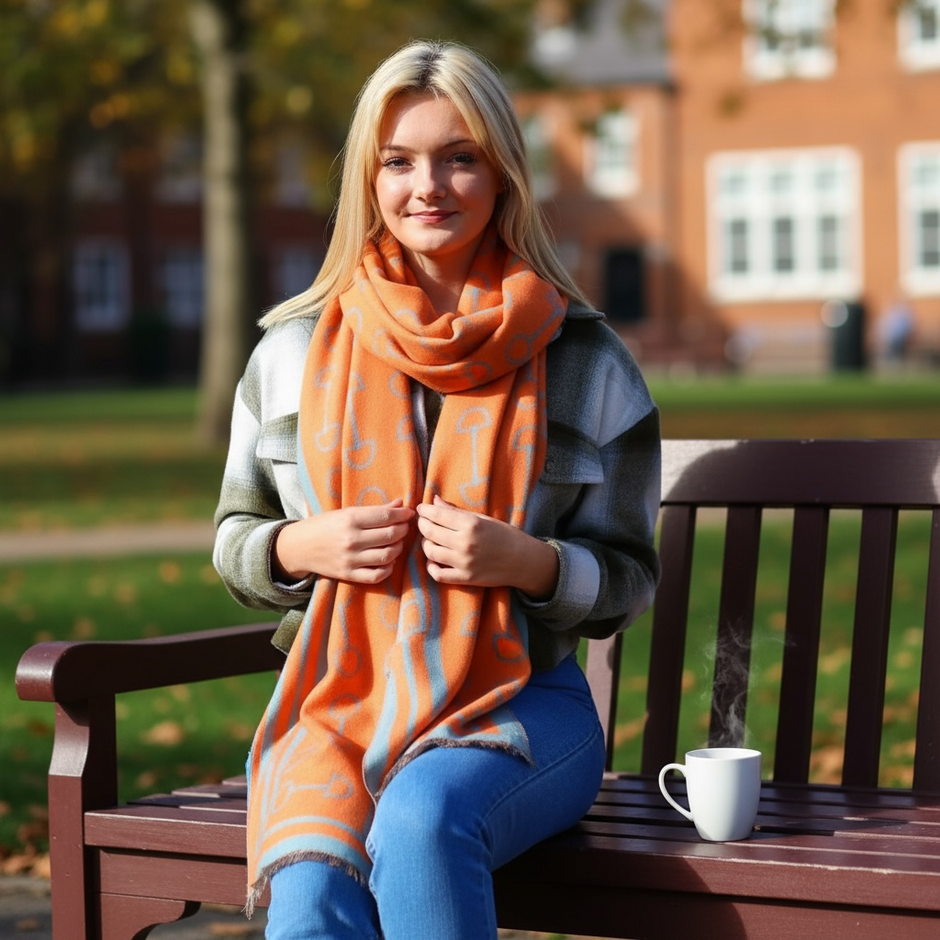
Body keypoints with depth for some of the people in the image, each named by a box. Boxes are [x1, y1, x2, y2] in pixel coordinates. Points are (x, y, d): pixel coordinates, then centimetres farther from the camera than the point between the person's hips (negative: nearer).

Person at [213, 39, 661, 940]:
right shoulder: (293, 350, 9)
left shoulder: (584, 361, 5)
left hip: (518, 704, -1)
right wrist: (304, 548, -6)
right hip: (336, 700, 1)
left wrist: (526, 561, -13)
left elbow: (626, 576, 8)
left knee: (424, 818, -36)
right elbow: (235, 541, 17)